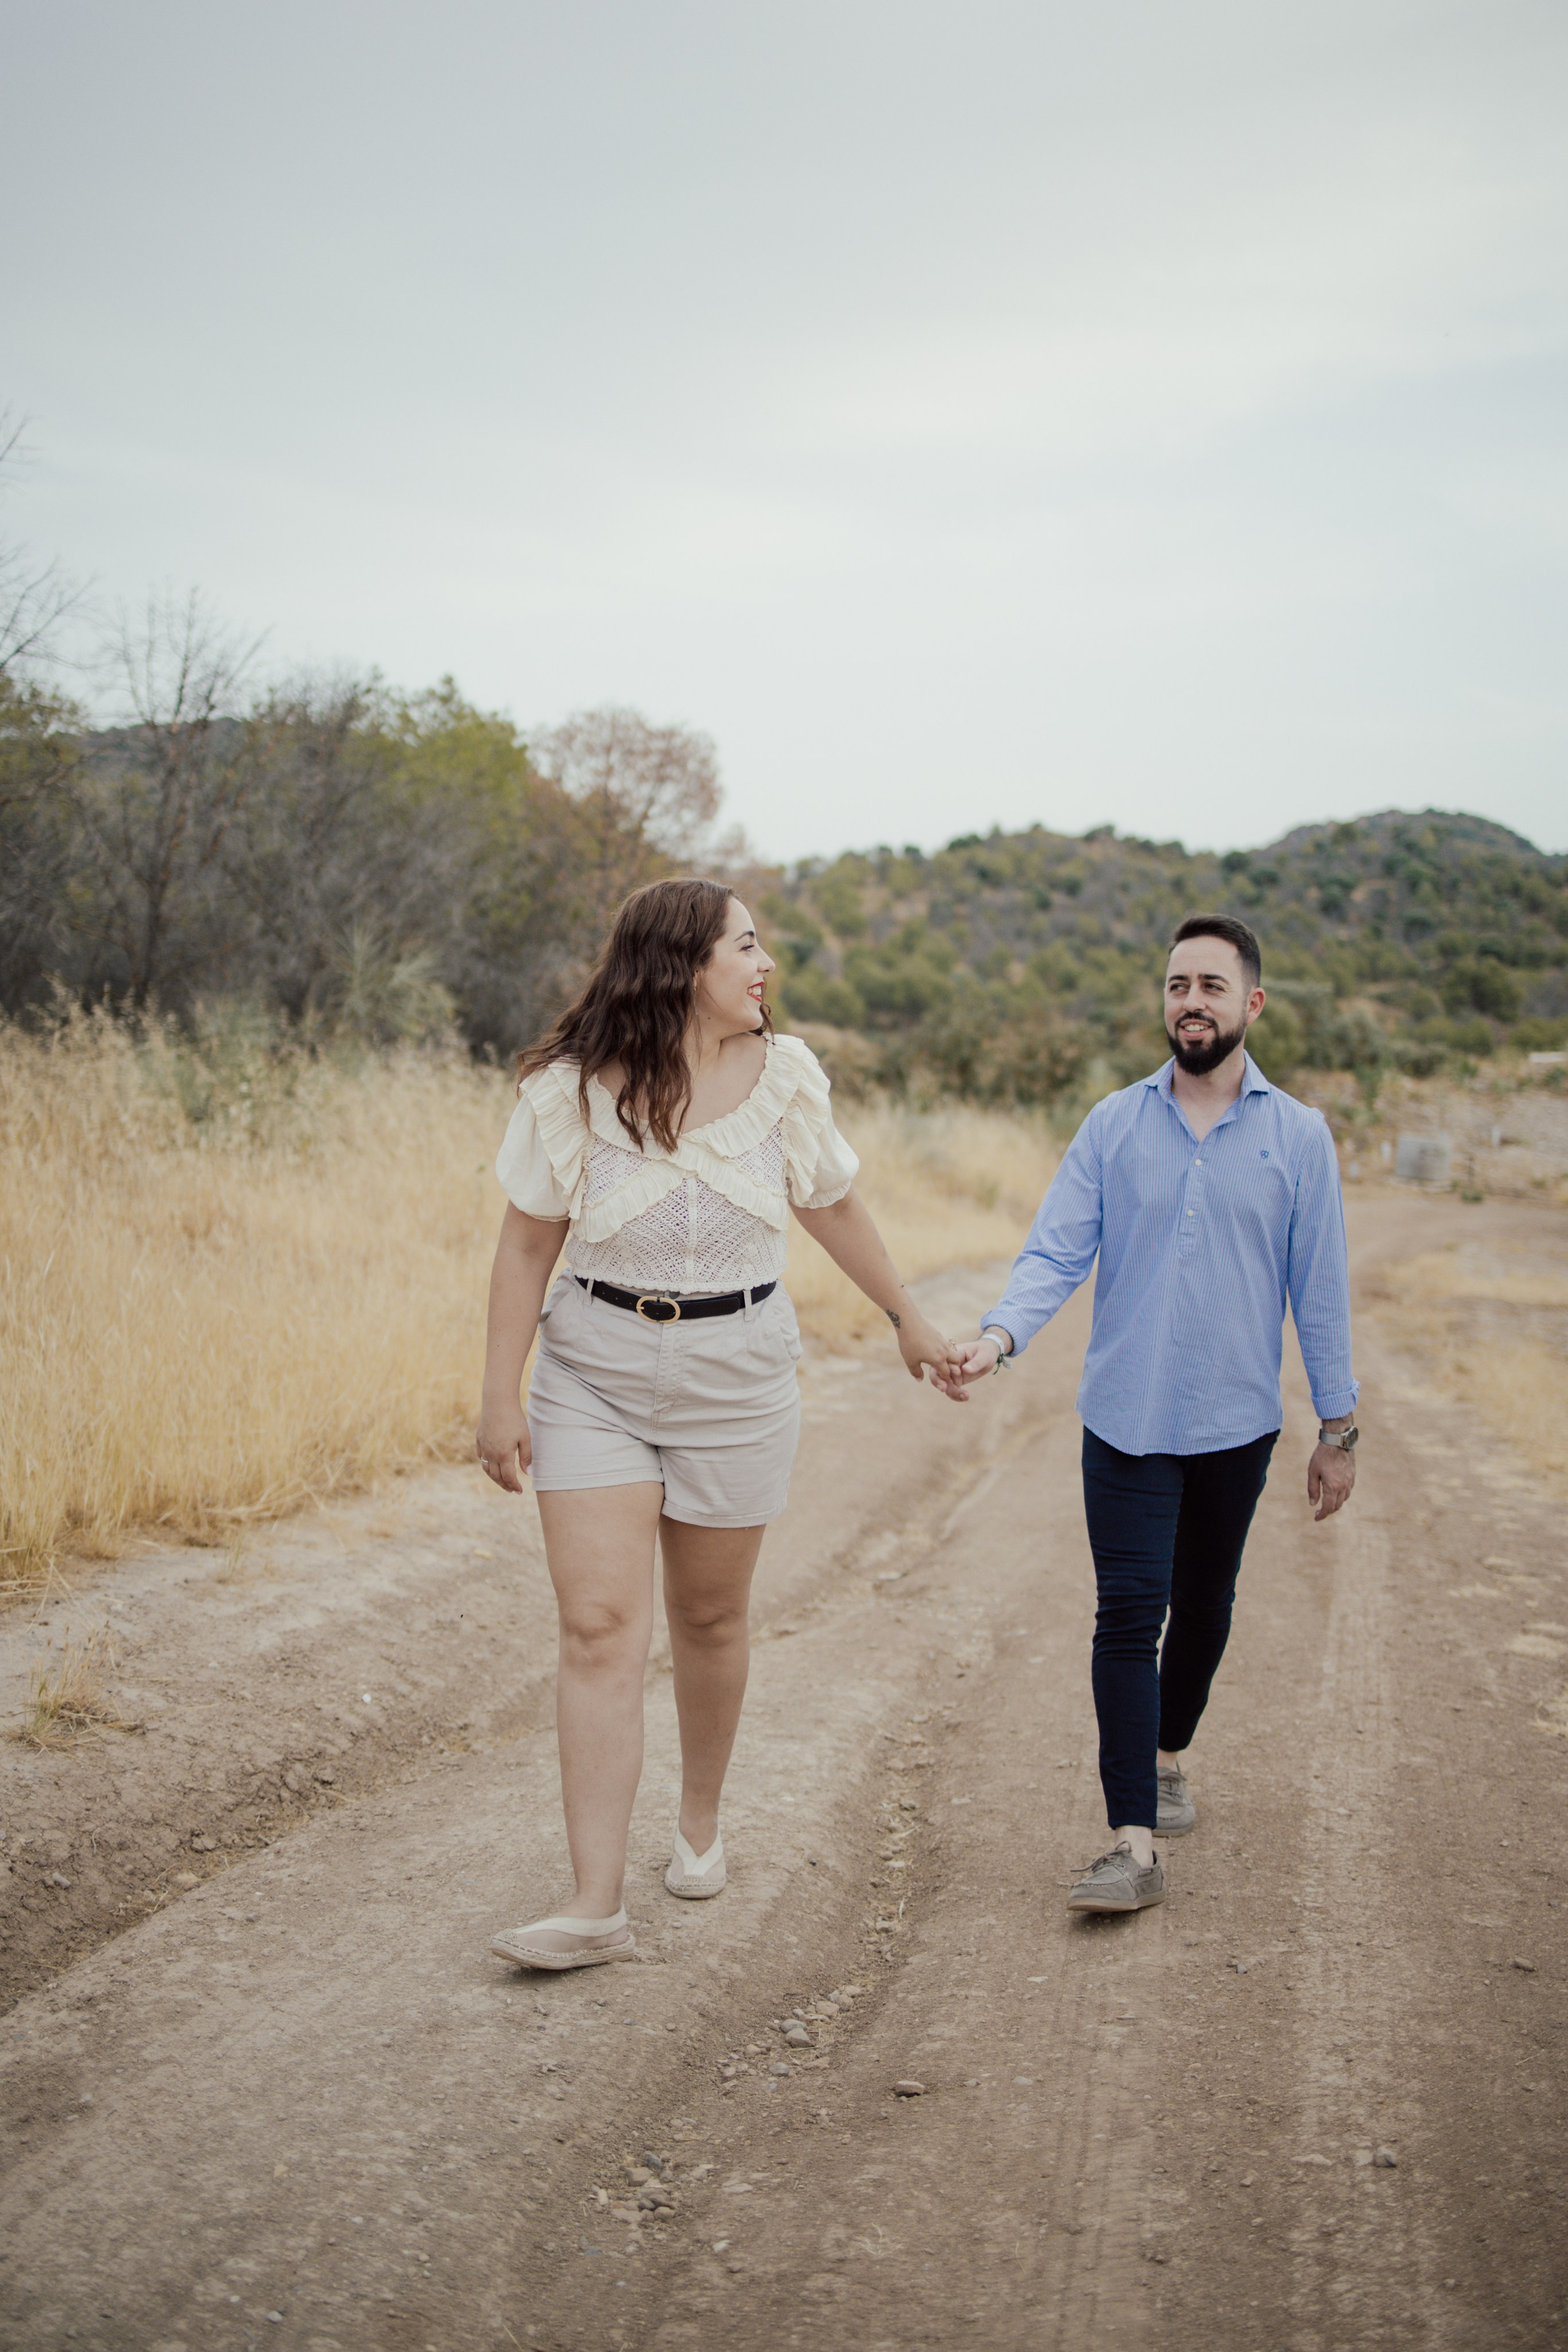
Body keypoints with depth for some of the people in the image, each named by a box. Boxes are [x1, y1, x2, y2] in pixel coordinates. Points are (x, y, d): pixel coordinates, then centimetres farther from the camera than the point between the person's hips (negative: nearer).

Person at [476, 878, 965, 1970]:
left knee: (709, 1618, 11)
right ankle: (597, 1907, -6)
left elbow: (836, 1207, 12)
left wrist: (911, 1320, 19)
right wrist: (501, 1396, -4)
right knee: (599, 1626, -8)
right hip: (594, 1376, -1)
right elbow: (530, 1244, -2)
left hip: (736, 1374, 2)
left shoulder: (784, 1075, -1)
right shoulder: (572, 1090, -8)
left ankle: (702, 1821, 36)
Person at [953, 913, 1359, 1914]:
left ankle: (1169, 1755, 41)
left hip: (1237, 1424, 1)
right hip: (1126, 1418, -1)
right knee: (1130, 1614, -8)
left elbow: (1321, 1289, 2)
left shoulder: (1298, 1136, 0)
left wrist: (1339, 1427, 4)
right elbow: (1057, 1251, -4)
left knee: (1202, 1605, 16)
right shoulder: (1114, 1125, 1)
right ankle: (1135, 1842, -8)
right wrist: (1002, 1333, -23)